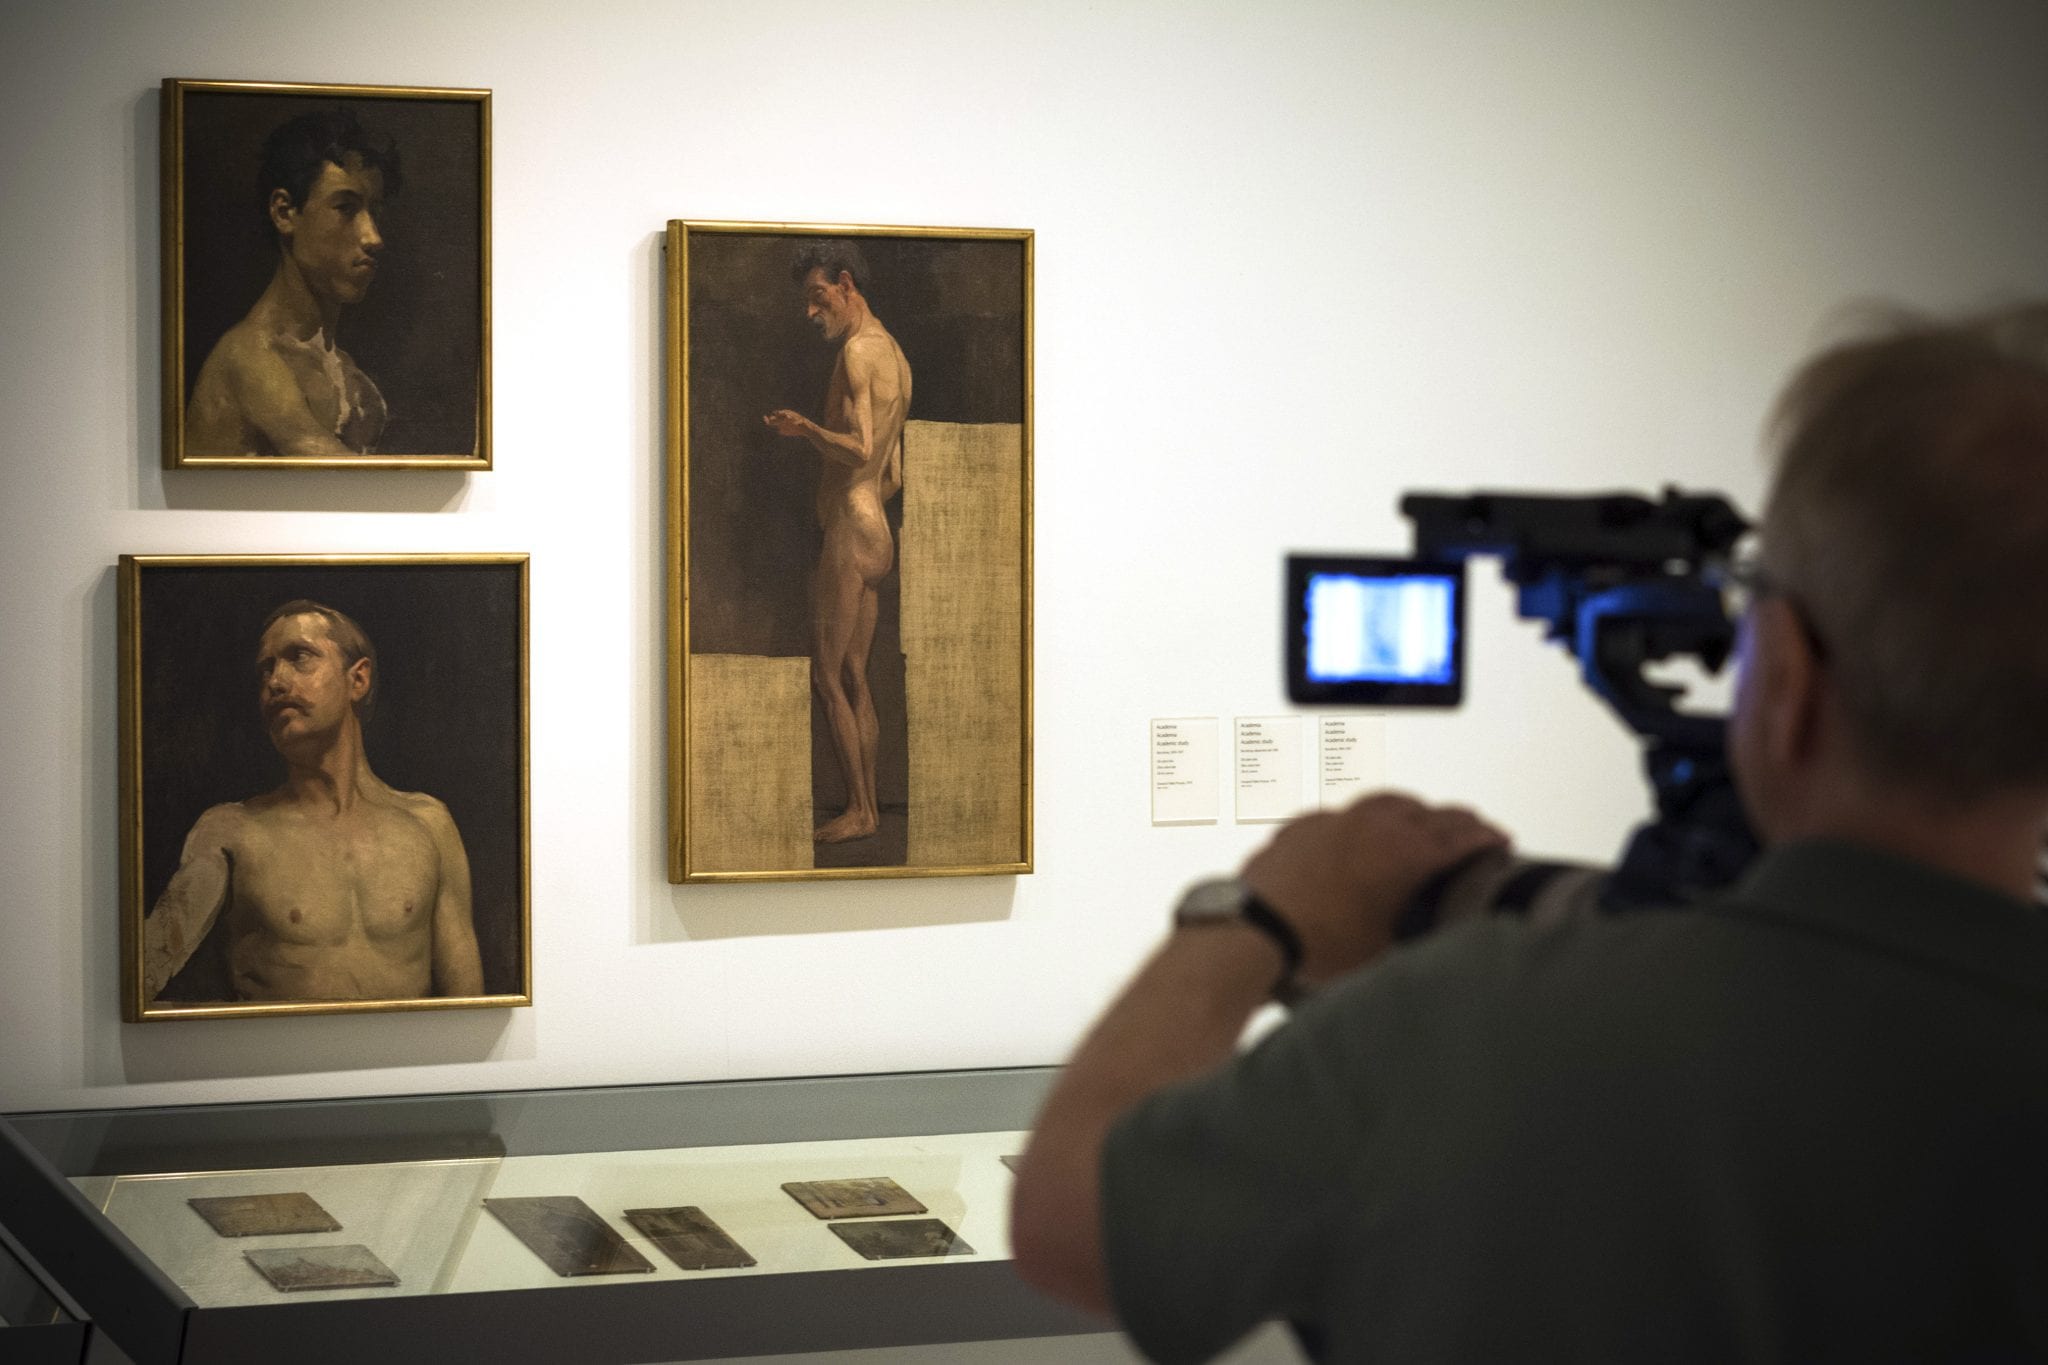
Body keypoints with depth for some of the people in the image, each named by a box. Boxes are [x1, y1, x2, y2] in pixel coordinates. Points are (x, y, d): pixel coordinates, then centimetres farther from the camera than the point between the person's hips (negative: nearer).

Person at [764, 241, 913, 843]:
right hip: (875, 532, 10)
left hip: (849, 533, -10)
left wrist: (803, 427, -16)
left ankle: (858, 809, -5)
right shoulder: (893, 354, 17)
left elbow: (860, 449, -24)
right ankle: (869, 806, 13)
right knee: (854, 678, 11)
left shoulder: (858, 350, -13)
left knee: (827, 676, -6)